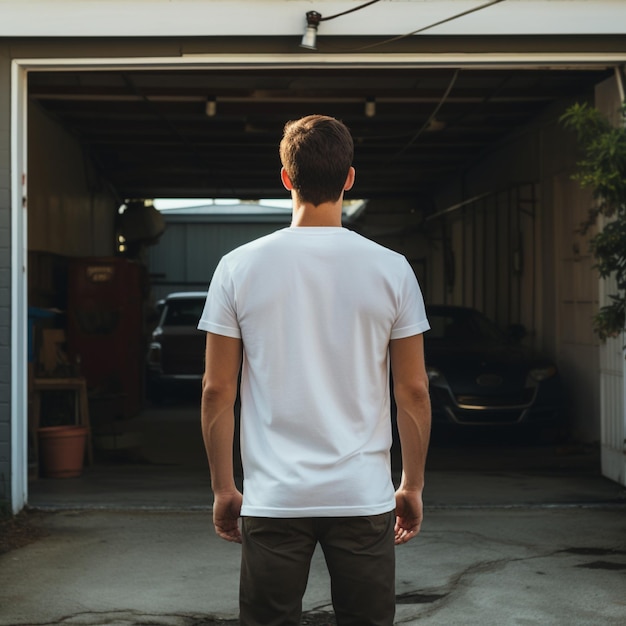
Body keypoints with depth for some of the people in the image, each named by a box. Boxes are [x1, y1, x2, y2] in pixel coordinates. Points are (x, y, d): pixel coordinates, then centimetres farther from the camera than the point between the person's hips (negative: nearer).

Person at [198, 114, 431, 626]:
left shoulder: (239, 267, -2)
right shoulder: (391, 269, -2)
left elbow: (218, 390, 0)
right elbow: (414, 391, 1)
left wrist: (223, 488, 10)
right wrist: (412, 486, 12)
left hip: (273, 500, 0)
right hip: (364, 497, 0)